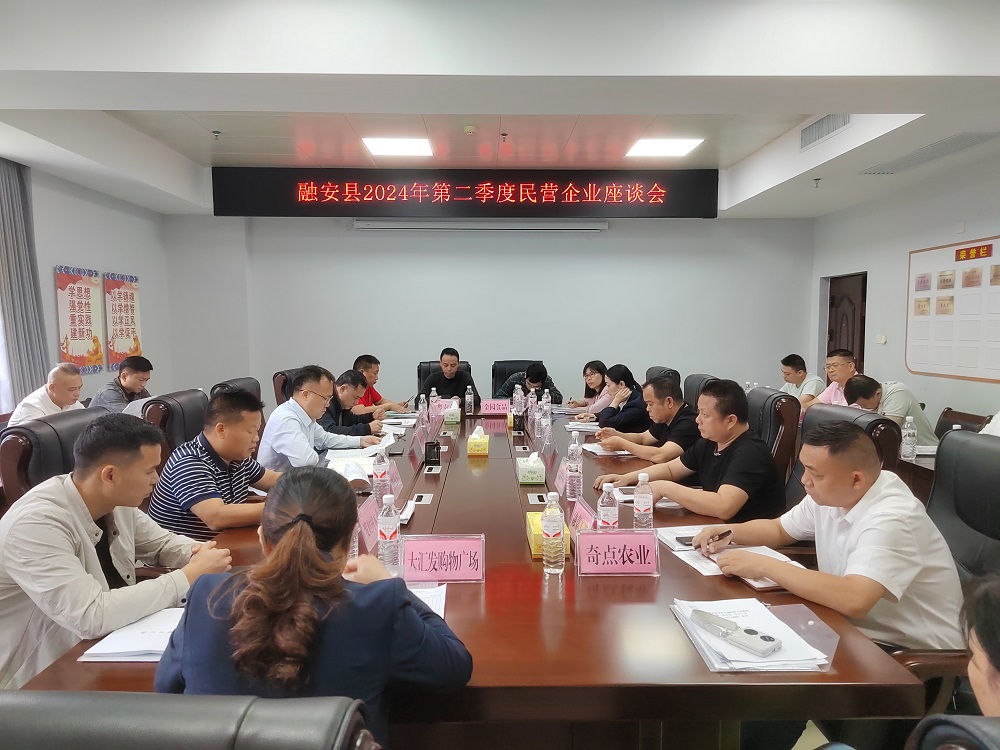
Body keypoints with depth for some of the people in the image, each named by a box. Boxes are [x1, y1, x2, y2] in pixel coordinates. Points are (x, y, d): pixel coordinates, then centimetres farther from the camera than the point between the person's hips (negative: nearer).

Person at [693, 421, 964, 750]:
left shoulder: (892, 518, -28)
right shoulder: (830, 494, -3)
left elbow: (853, 599, -42)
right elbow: (780, 529, 14)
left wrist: (763, 566, -33)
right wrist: (731, 532, -6)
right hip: (857, 629, 8)